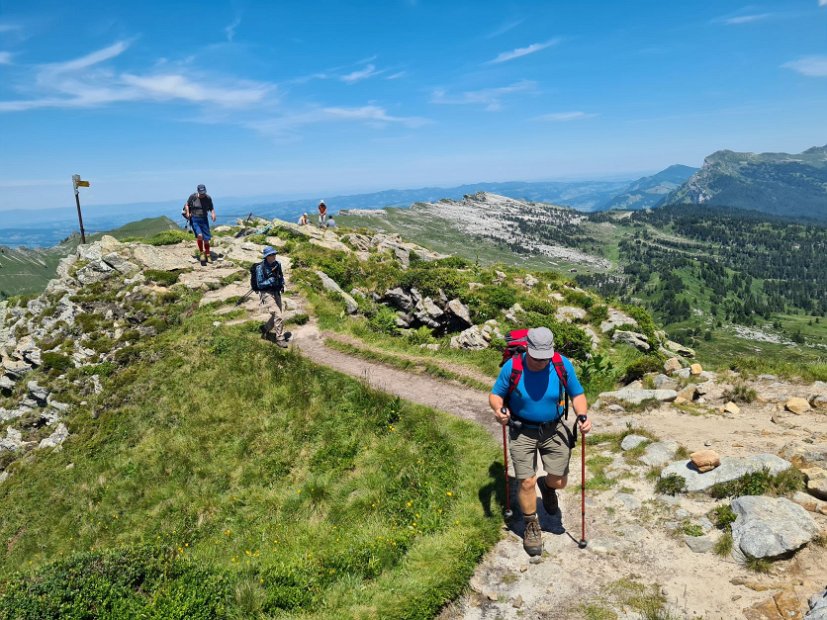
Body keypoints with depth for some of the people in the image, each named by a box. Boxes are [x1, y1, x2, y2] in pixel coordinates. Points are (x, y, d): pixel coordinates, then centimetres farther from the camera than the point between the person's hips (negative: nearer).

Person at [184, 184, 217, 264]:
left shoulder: (208, 198, -3)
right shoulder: (193, 196, -7)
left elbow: (211, 209, 5)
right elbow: (187, 205, 6)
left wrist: (213, 214, -15)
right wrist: (187, 212, -10)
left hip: (204, 220, 2)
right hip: (194, 219, -2)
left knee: (206, 239, 3)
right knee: (199, 235, -22)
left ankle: (208, 255, 21)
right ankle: (201, 253, -5)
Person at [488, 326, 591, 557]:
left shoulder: (563, 365, -14)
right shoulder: (512, 366, -18)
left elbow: (577, 394, -2)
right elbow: (495, 395, -7)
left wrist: (582, 415, -21)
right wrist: (498, 409, -29)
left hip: (554, 430, 2)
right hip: (522, 432, -1)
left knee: (559, 481, 5)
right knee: (526, 482, 0)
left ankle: (547, 486, 44)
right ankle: (532, 527, 25)